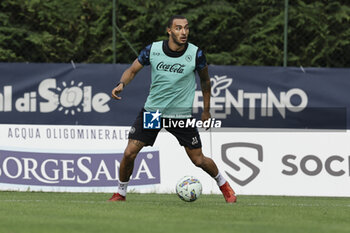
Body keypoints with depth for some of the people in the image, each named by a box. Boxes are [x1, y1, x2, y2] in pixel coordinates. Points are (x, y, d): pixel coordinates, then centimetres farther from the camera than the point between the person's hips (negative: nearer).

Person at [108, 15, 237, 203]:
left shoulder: (196, 54, -11)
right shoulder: (152, 50, -9)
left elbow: (205, 80, 6)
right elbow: (132, 70, 3)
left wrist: (206, 110, 11)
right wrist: (122, 84, -18)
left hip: (181, 114, -1)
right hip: (152, 110, 1)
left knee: (198, 160, 2)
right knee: (129, 153, -8)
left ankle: (223, 184, 31)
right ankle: (121, 193, 14)